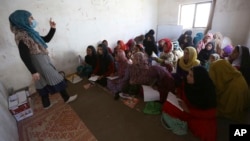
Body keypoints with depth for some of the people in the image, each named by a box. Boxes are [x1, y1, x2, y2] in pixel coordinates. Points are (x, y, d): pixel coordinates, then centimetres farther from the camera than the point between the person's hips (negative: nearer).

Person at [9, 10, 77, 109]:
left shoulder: (29, 33, 12)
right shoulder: (21, 36, -17)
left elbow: (47, 39, 20)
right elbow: (24, 56, -23)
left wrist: (52, 28, 10)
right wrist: (33, 72, -25)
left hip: (42, 62, 9)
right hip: (40, 63, -9)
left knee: (44, 83, 16)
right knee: (56, 79, 2)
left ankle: (47, 104, 30)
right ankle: (67, 98, 18)